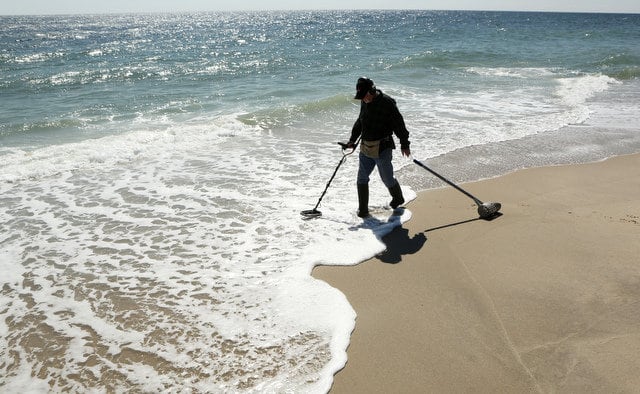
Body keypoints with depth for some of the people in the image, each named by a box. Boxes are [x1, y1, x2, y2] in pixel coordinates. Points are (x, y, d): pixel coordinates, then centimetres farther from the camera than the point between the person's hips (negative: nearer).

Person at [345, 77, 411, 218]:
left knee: (387, 179, 6)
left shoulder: (386, 103, -14)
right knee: (361, 179, 4)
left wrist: (404, 144, -7)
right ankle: (363, 210, 14)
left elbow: (399, 124, -10)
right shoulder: (364, 102, 8)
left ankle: (398, 198, 35)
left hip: (382, 149, -6)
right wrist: (352, 140, 22)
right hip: (365, 148, 7)